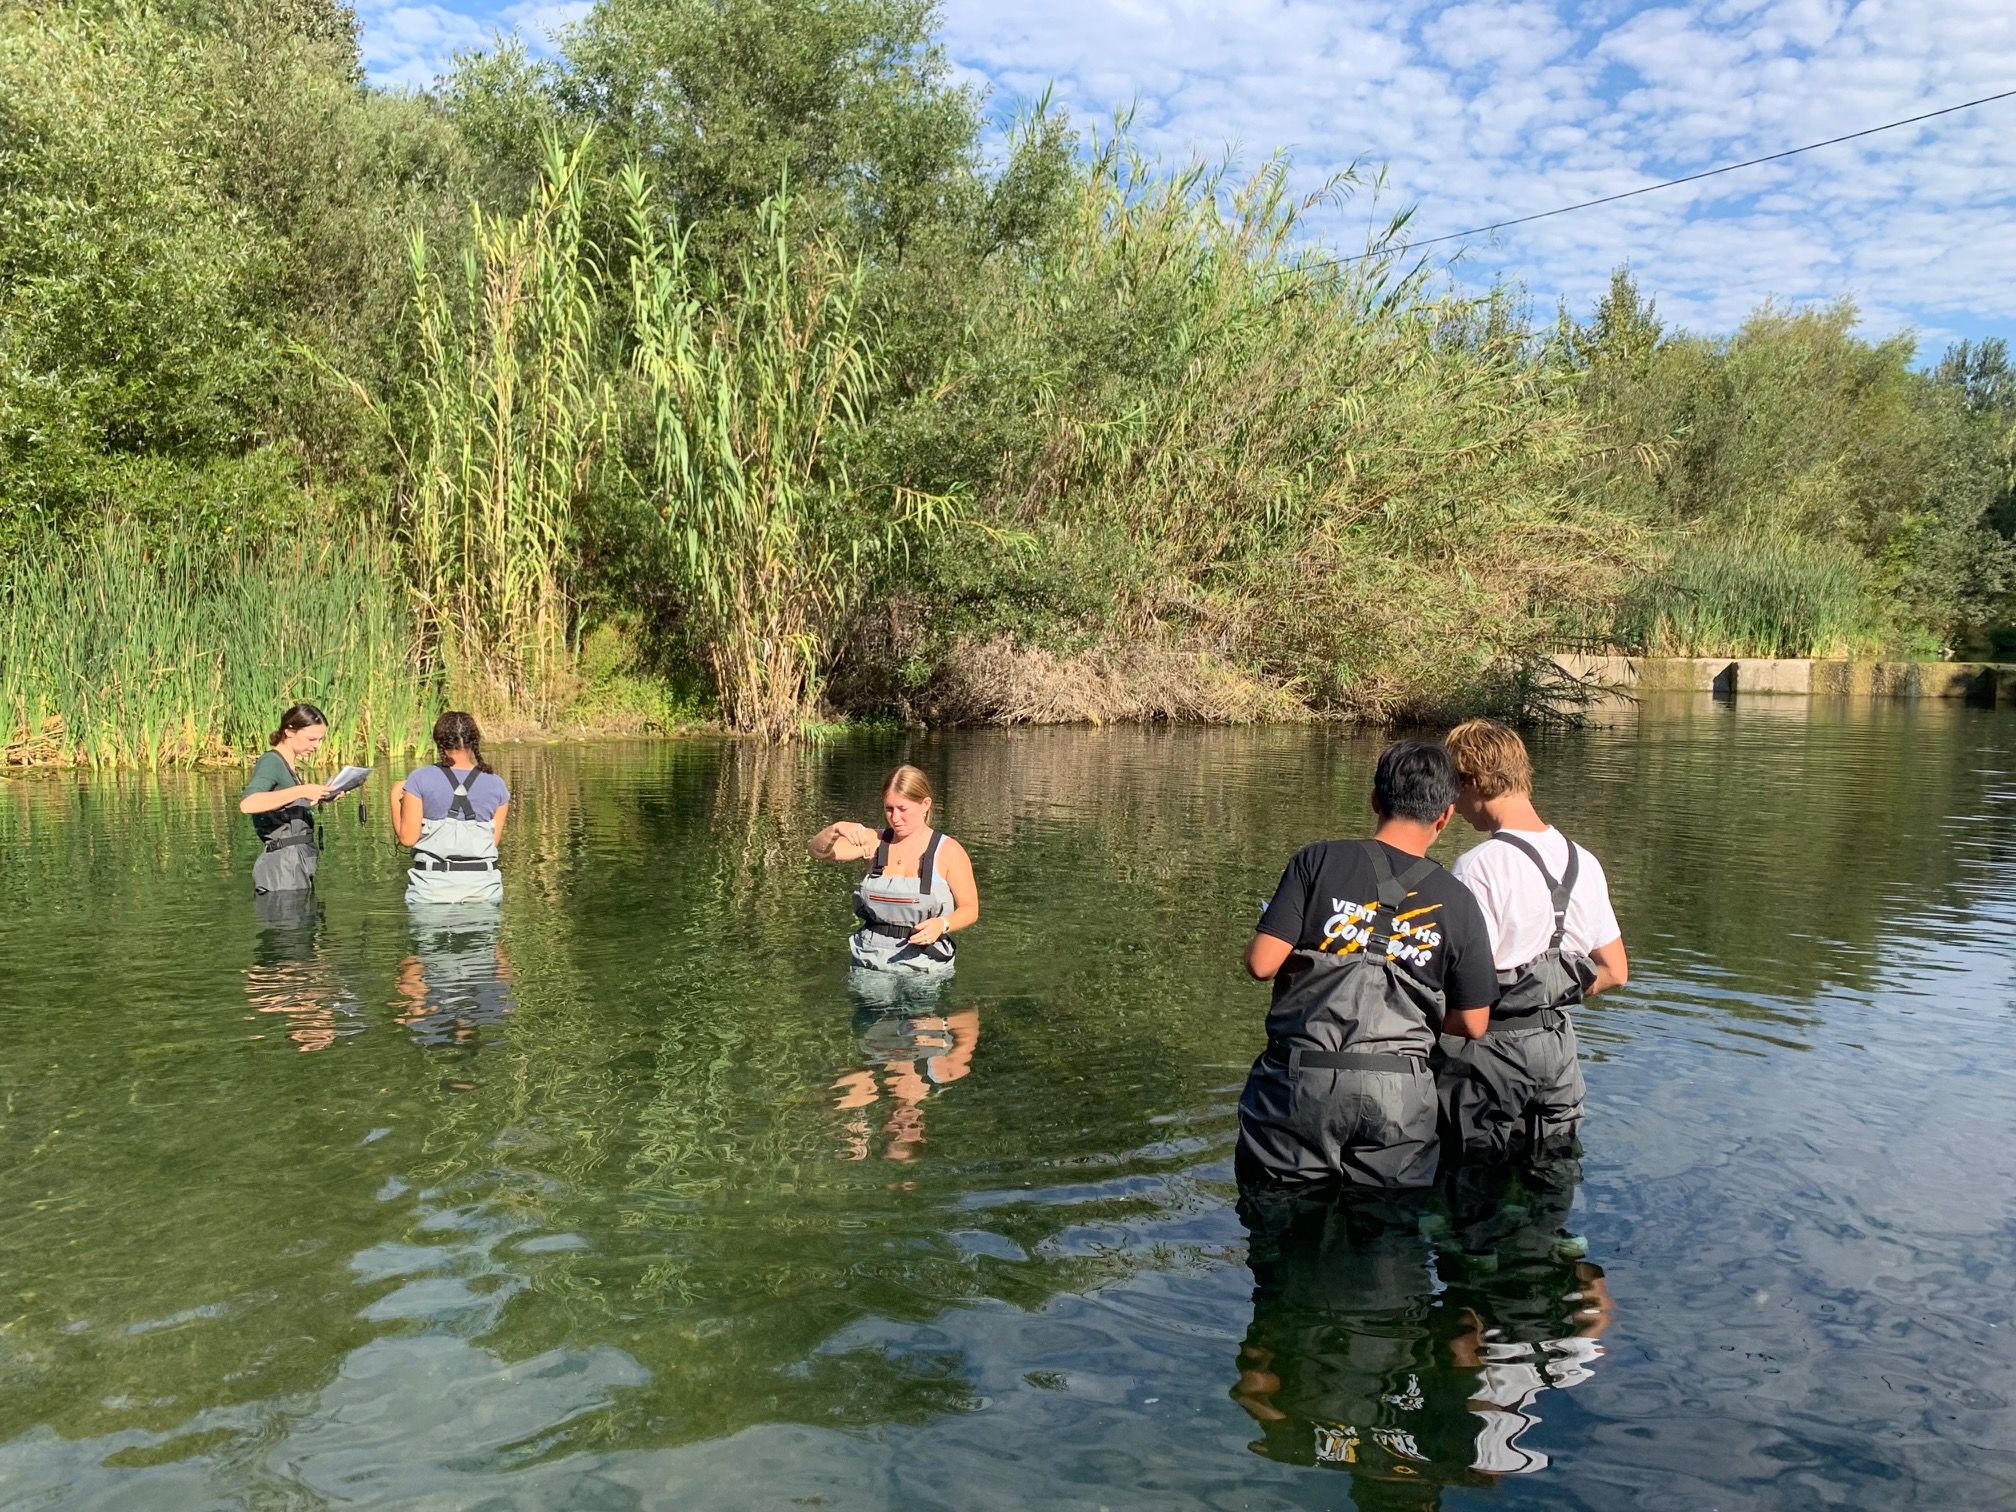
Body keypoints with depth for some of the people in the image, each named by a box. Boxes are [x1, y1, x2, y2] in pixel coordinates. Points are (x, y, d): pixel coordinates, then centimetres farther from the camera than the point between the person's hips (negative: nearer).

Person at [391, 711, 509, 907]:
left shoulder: (420, 779, -3)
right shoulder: (495, 785, 3)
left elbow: (408, 837, -3)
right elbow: (494, 840, 5)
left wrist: (396, 798, 10)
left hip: (432, 885, -2)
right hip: (483, 885, 2)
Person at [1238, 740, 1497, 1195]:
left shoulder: (1317, 860, -4)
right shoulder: (1457, 902, 2)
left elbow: (1262, 963, -9)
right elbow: (1472, 1023, 5)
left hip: (1300, 1080, -1)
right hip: (1399, 1095, 1)